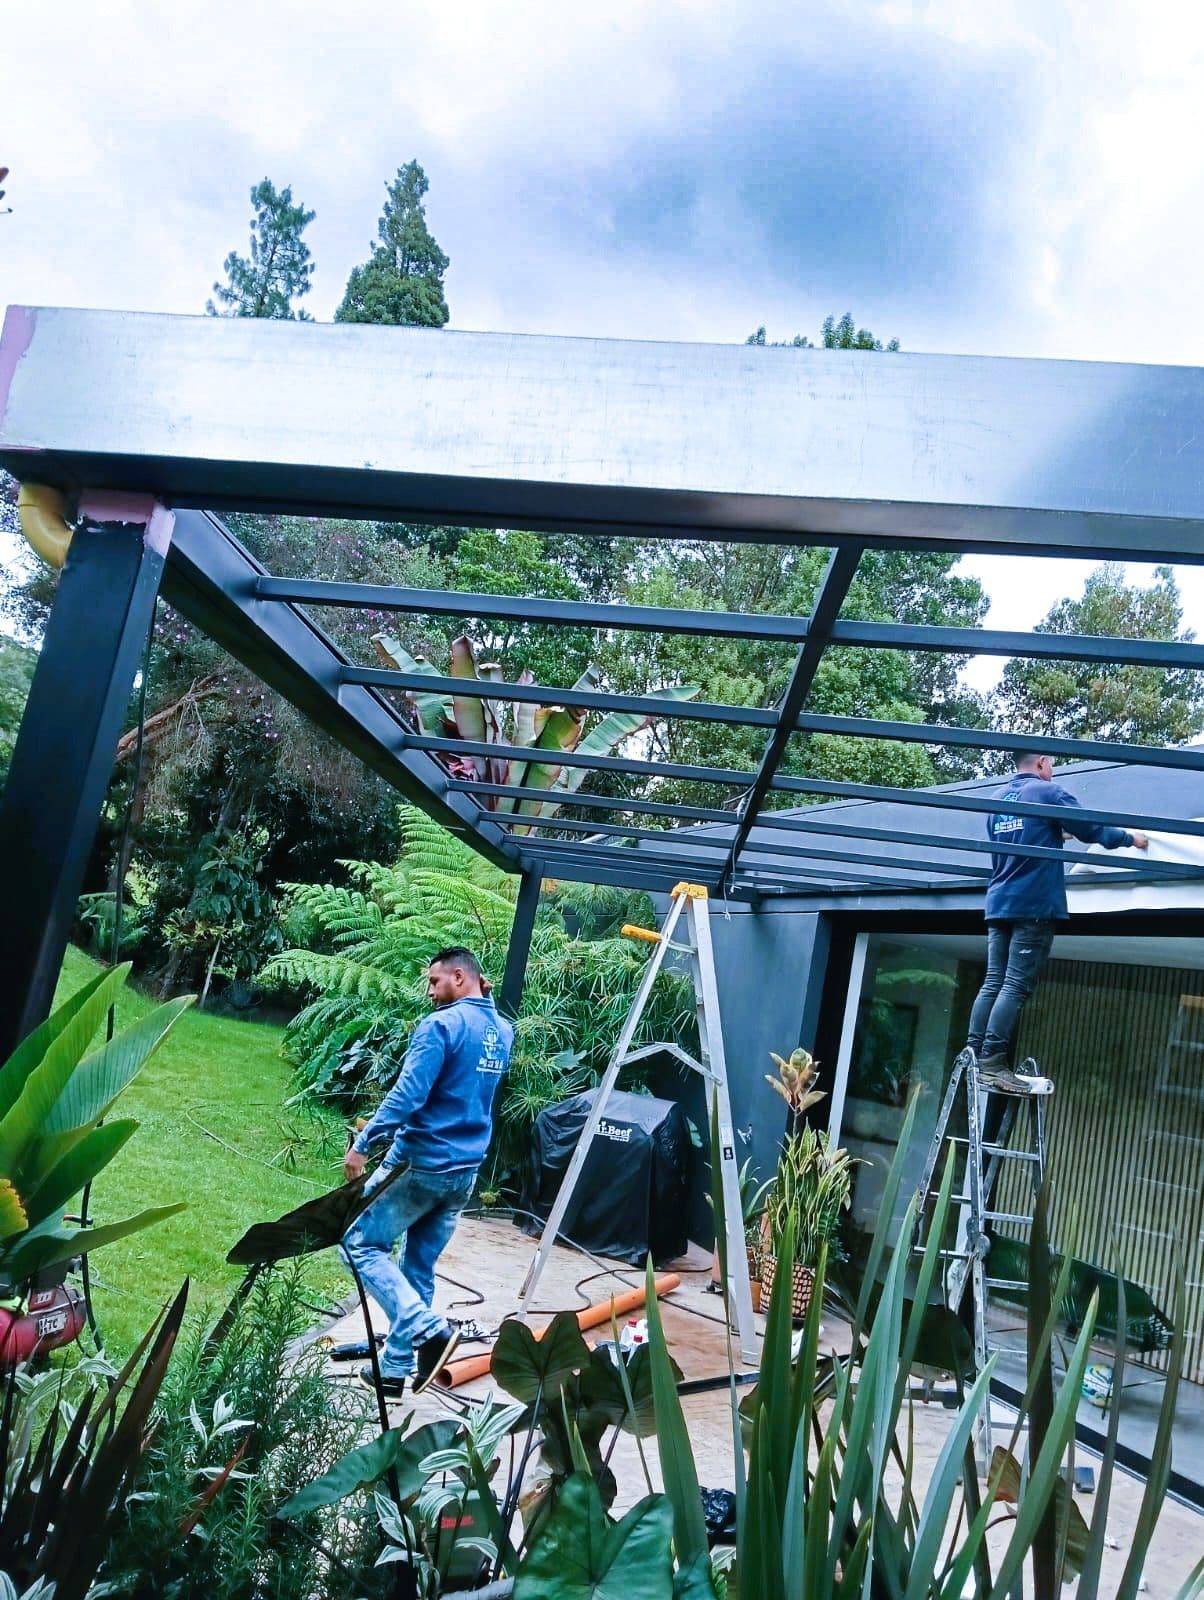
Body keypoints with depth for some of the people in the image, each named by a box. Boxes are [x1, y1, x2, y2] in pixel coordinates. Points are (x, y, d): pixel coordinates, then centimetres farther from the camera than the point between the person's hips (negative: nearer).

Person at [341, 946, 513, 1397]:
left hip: (421, 1164, -8)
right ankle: (395, 1367, 21)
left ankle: (429, 1329, -7)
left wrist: (363, 1144, -17)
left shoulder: (441, 1025, -16)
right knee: (419, 1267, 16)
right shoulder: (503, 1031, 8)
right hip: (465, 1171, 8)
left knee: (361, 1245, 5)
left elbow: (408, 1095, -23)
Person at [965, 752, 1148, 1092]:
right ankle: (992, 1064, -14)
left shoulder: (999, 799, 18)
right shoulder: (1048, 792, -2)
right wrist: (1131, 839, 16)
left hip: (999, 905, 7)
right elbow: (1092, 830, 1)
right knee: (1016, 987, -9)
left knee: (992, 984, 5)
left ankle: (972, 1058, 1)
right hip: (1034, 905, -7)